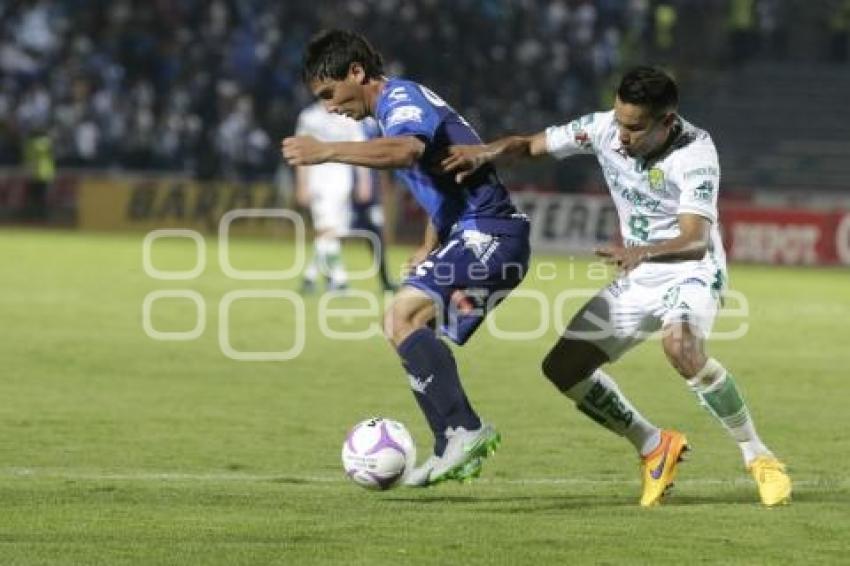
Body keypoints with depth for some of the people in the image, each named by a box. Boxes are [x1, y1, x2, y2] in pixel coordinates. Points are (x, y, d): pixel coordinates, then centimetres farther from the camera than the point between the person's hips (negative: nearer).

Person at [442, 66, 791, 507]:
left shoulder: (695, 153, -25)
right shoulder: (604, 128, -10)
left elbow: (697, 240, -35)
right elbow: (529, 146, 1)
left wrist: (643, 252, -54)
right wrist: (485, 153, -21)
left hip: (691, 272, -7)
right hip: (637, 280, 7)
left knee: (681, 347, -37)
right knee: (562, 368, -1)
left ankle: (758, 458, -21)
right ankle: (654, 447, 18)